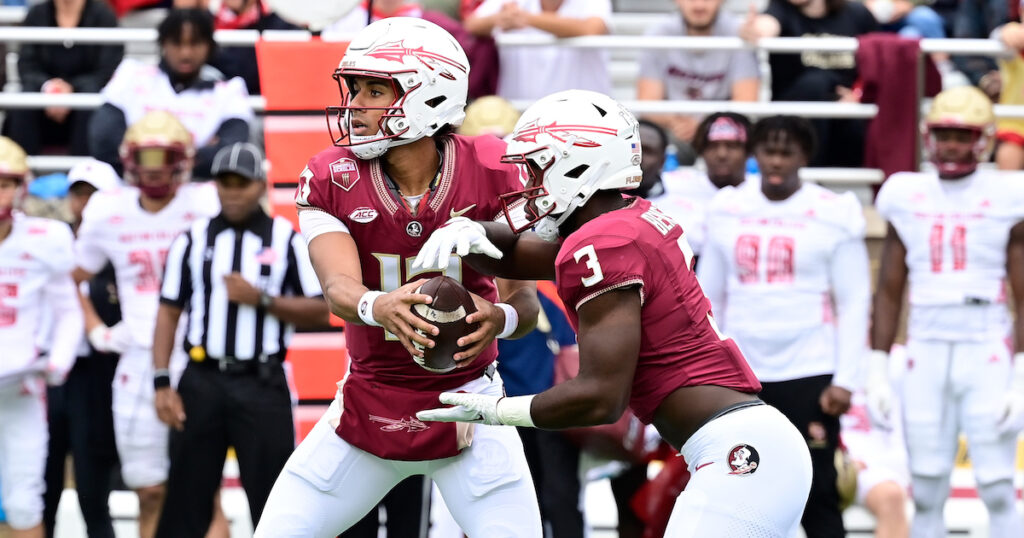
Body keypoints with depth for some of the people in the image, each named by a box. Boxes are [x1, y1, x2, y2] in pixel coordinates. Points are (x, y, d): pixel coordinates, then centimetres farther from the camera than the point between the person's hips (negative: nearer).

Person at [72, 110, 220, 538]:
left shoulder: (205, 206, -7)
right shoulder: (108, 212, 8)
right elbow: (71, 279, 20)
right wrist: (96, 331, 9)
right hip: (138, 364, 4)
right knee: (149, 491, 9)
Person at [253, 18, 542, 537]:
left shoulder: (494, 175, -14)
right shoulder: (331, 180, -11)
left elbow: (525, 302, -14)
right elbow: (338, 289, -25)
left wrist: (499, 317, -39)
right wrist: (378, 307, -50)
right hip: (366, 409, 2)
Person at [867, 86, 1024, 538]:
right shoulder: (908, 200, 8)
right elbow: (889, 292, 12)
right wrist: (877, 373, 7)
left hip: (987, 355, -3)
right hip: (925, 356, 3)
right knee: (926, 496, 5)